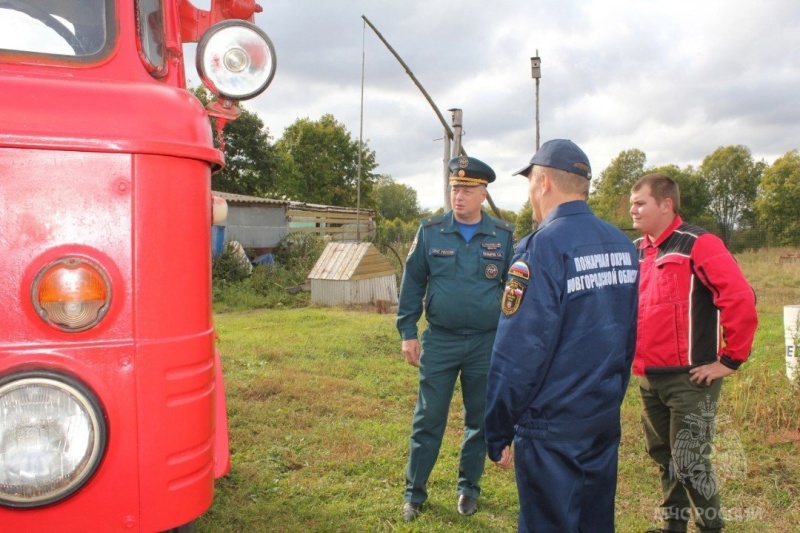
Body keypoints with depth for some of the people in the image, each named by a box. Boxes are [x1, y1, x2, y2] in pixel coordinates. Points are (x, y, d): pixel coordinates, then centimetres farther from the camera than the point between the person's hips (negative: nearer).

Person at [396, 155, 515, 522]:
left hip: (487, 344, 1)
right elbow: (413, 283, 2)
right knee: (427, 420, 6)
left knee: (479, 421, 13)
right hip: (439, 341, 0)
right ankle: (414, 492, 21)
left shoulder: (504, 236, -1)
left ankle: (469, 488, 32)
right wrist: (407, 333, -1)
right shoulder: (430, 231, -1)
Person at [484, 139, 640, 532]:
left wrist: (498, 433, -11)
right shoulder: (623, 245, 4)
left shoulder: (542, 247, -18)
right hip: (606, 421, 7)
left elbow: (518, 351, -20)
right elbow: (628, 336, 11)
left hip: (552, 428, -7)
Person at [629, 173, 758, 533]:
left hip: (689, 378, -7)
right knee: (663, 458, 19)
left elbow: (740, 298, -19)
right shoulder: (637, 252, 10)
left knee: (689, 463, -1)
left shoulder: (698, 245, -12)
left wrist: (731, 359, -16)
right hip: (648, 379, 7)